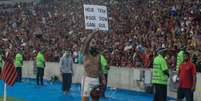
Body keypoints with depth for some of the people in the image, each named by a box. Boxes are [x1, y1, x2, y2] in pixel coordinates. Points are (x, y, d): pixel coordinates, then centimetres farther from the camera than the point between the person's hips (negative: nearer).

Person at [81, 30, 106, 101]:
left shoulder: (98, 56, 13)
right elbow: (86, 42, -22)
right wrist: (92, 35, -33)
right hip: (87, 79, -6)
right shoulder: (86, 53, -2)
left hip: (96, 80, 6)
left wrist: (102, 78, 10)